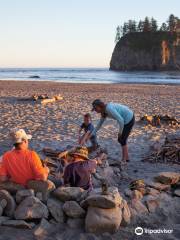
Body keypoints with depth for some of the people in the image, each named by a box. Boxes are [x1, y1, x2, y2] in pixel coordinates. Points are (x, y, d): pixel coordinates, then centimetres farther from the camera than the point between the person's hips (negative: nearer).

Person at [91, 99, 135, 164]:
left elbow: (121, 120, -29)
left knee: (122, 140, -1)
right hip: (127, 118, 9)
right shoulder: (104, 111, 4)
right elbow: (100, 123, 14)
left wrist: (120, 132, -15)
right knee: (120, 139, 15)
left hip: (129, 119, -9)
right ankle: (126, 158, 26)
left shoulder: (109, 109, -27)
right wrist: (92, 134, 15)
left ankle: (124, 160, 11)